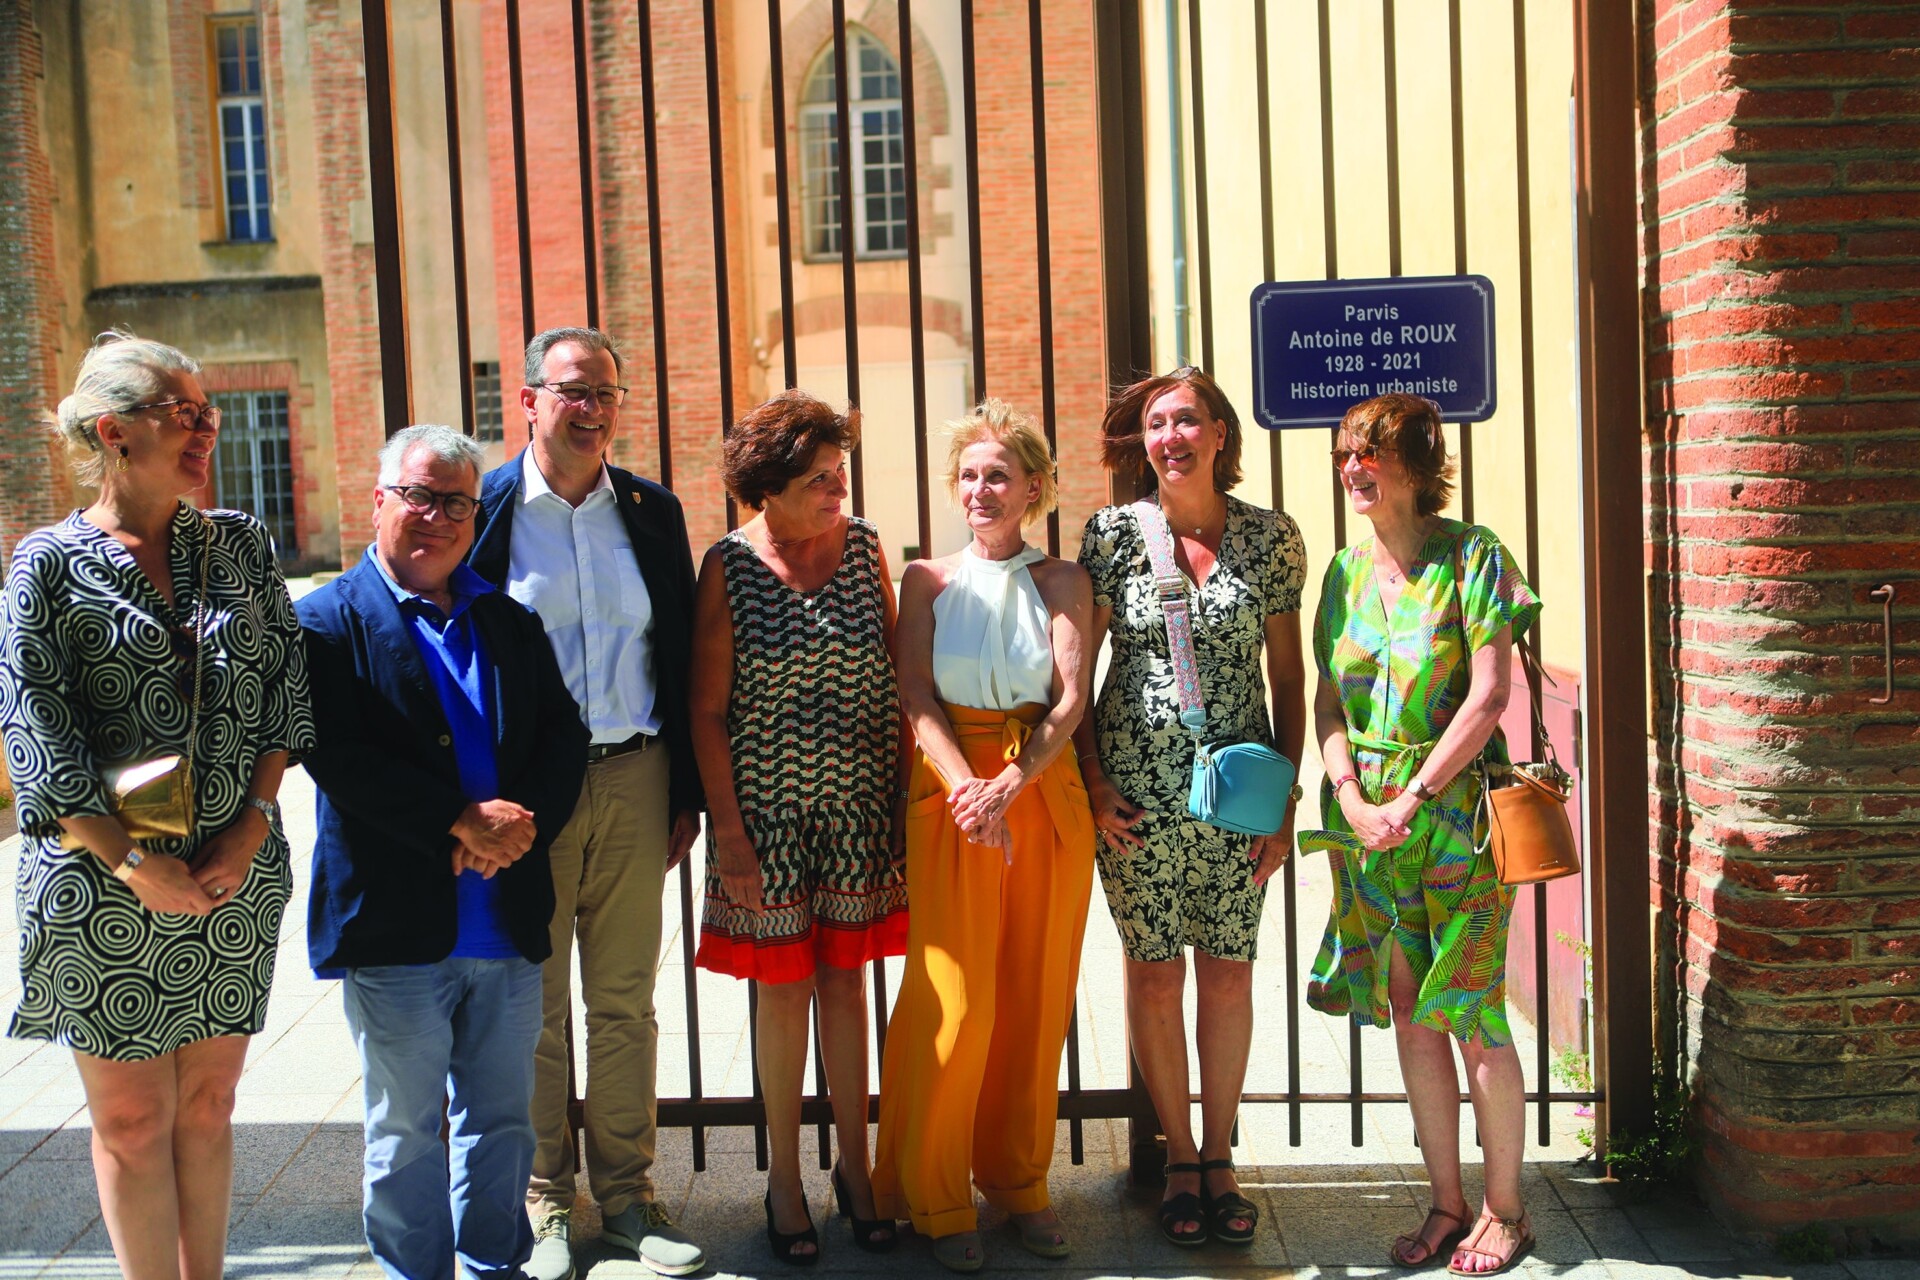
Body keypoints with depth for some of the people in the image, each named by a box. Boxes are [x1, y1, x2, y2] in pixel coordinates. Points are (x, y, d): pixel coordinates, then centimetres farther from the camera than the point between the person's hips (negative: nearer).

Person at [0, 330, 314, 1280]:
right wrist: (134, 862, -15)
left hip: (236, 875, 3)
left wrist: (249, 828, -7)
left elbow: (284, 688, 4)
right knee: (132, 1118, 7)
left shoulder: (240, 545, 5)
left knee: (207, 1102, 14)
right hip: (104, 885, -3)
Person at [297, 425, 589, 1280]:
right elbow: (339, 759, -15)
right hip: (394, 923, -4)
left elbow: (565, 738, 6)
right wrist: (460, 821, -20)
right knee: (406, 1131, 9)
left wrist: (520, 826, -11)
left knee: (501, 1119, 16)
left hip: (507, 919, 4)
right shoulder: (328, 622, -3)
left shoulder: (510, 622, 12)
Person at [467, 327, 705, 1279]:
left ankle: (627, 1194, 24)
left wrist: (687, 795, 7)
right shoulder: (483, 510, -3)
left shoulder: (652, 512, 7)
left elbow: (680, 659, 10)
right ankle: (542, 1202, 23)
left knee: (626, 1002, 11)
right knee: (533, 1007, 8)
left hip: (634, 780, 3)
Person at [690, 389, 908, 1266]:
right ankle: (784, 1177, 23)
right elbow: (707, 710, -7)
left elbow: (898, 673, 7)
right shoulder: (730, 566, -8)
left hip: (858, 800, 2)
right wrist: (728, 828, -11)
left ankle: (855, 1166, 24)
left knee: (844, 979, 10)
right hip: (767, 806, -2)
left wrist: (907, 783, 2)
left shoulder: (863, 545, 1)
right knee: (783, 987, 7)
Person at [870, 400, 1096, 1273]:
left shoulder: (1062, 581, 6)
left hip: (1046, 792, 1)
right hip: (952, 792, -1)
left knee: (1038, 993, 6)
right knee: (955, 996, -3)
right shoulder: (928, 579, 6)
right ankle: (934, 1197, 11)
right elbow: (916, 699, -3)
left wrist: (1008, 787, -18)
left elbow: (1070, 700, -4)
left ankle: (1019, 1182, 22)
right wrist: (969, 790, -19)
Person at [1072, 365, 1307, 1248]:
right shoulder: (1113, 533, 0)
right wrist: (1092, 781, -5)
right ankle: (1180, 1158, 21)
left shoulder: (1270, 538, 2)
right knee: (1154, 972, 5)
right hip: (1137, 785, -1)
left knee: (1228, 973, 6)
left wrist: (1285, 797, 1)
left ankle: (1219, 1155, 23)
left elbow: (1287, 677, 6)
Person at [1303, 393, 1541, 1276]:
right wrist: (1350, 797, -7)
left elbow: (1489, 695, -13)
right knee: (1409, 1019, 9)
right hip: (1367, 816, 5)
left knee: (1472, 1016, 0)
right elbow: (1328, 703, 9)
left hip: (1453, 808, -5)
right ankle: (1447, 1204, 22)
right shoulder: (1346, 570, 9)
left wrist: (1411, 799, -14)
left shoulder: (1473, 557, -7)